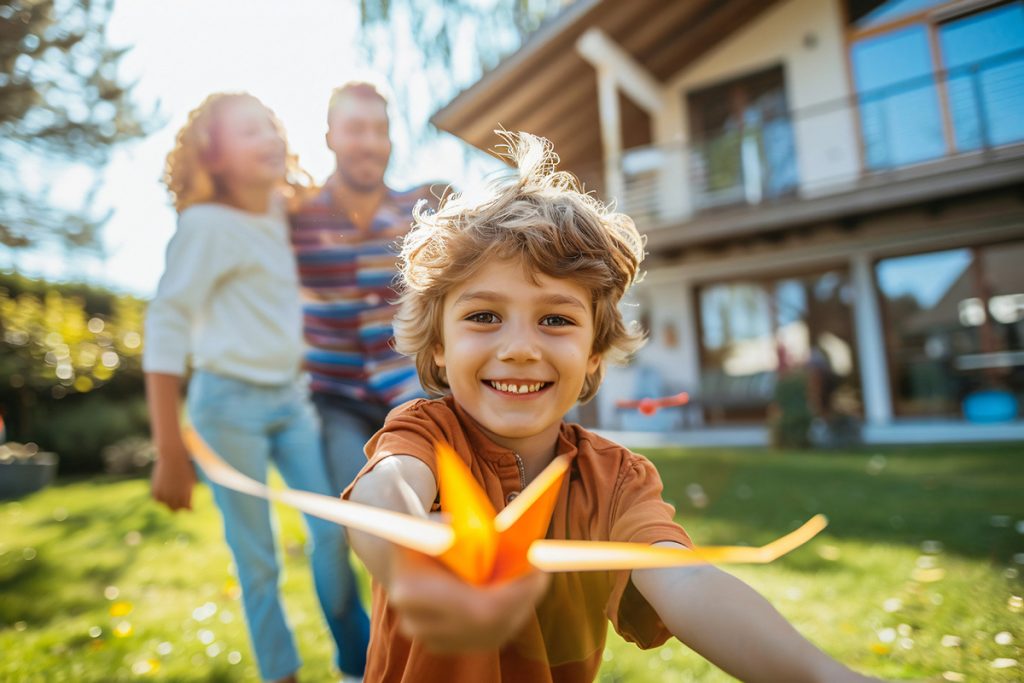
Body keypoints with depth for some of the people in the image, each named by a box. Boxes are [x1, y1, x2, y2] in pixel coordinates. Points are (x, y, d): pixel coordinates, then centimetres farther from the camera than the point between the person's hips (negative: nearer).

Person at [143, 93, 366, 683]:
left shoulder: (284, 213, 4)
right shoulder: (208, 225, -13)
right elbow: (165, 331, -14)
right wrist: (171, 454, -15)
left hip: (291, 397, 5)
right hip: (230, 403, -5)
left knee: (333, 529, 3)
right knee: (257, 558, 5)